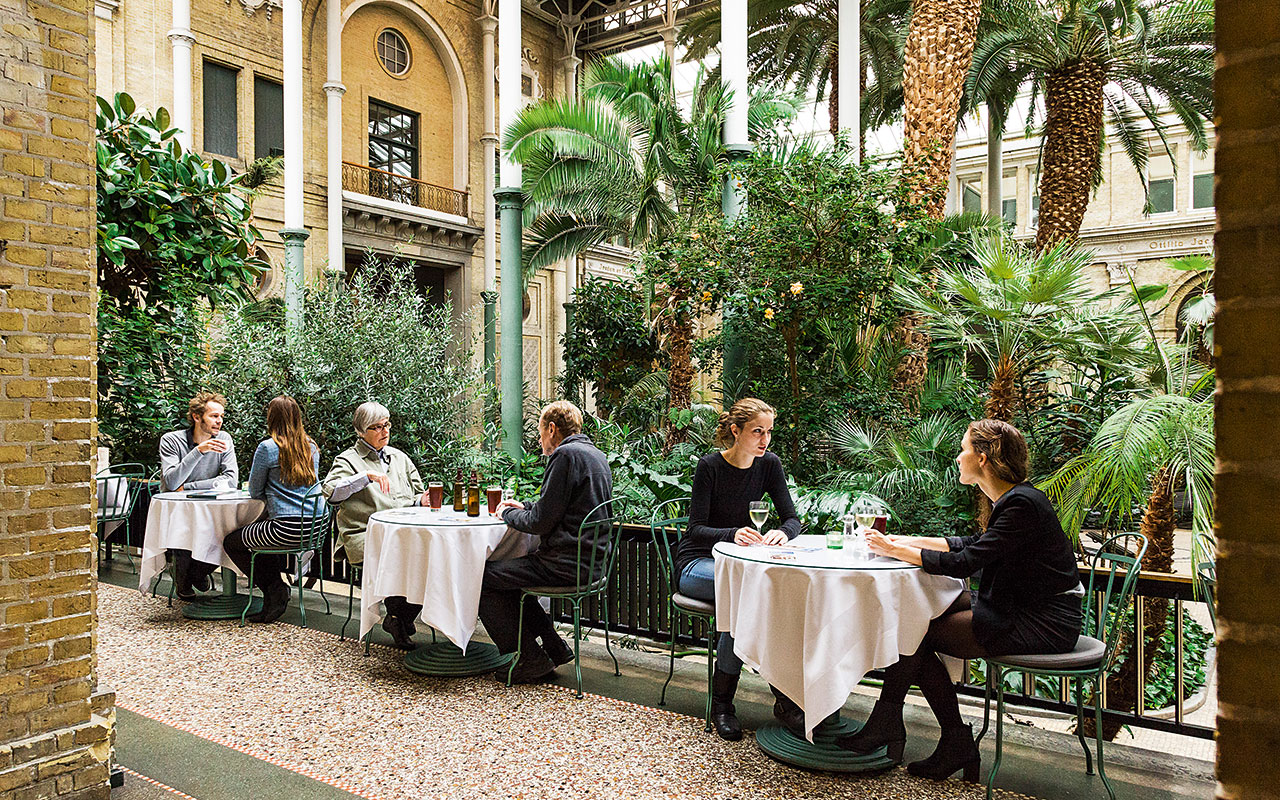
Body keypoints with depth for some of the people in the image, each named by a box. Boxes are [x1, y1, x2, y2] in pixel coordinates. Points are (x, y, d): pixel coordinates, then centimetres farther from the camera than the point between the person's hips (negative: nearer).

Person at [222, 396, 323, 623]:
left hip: (288, 529, -7)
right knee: (259, 531, 34)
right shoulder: (311, 447, 10)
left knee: (231, 542, 15)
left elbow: (254, 492, 1)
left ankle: (275, 590, 9)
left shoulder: (267, 448, -8)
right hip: (318, 525, 7)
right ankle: (276, 589, 26)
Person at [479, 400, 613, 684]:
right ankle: (554, 647, 23)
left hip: (566, 565, -10)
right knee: (507, 572, 24)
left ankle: (532, 660, 1)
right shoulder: (596, 455, 14)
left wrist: (507, 514, 1)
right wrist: (525, 507, 22)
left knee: (483, 578, -3)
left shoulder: (565, 455, -15)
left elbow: (541, 522, -16)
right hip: (591, 561, 10)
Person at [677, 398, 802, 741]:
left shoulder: (769, 465, 0)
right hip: (697, 563, -4)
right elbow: (697, 529, -16)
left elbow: (793, 519, 0)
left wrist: (782, 532, -24)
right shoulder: (710, 466, -13)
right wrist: (733, 534, -35)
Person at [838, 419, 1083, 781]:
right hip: (1021, 607, 9)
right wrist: (910, 541, 14)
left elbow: (963, 563, -23)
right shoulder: (1014, 498, 8)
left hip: (1042, 627, -9)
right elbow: (975, 545, 19)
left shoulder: (1021, 505, -21)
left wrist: (896, 550, -14)